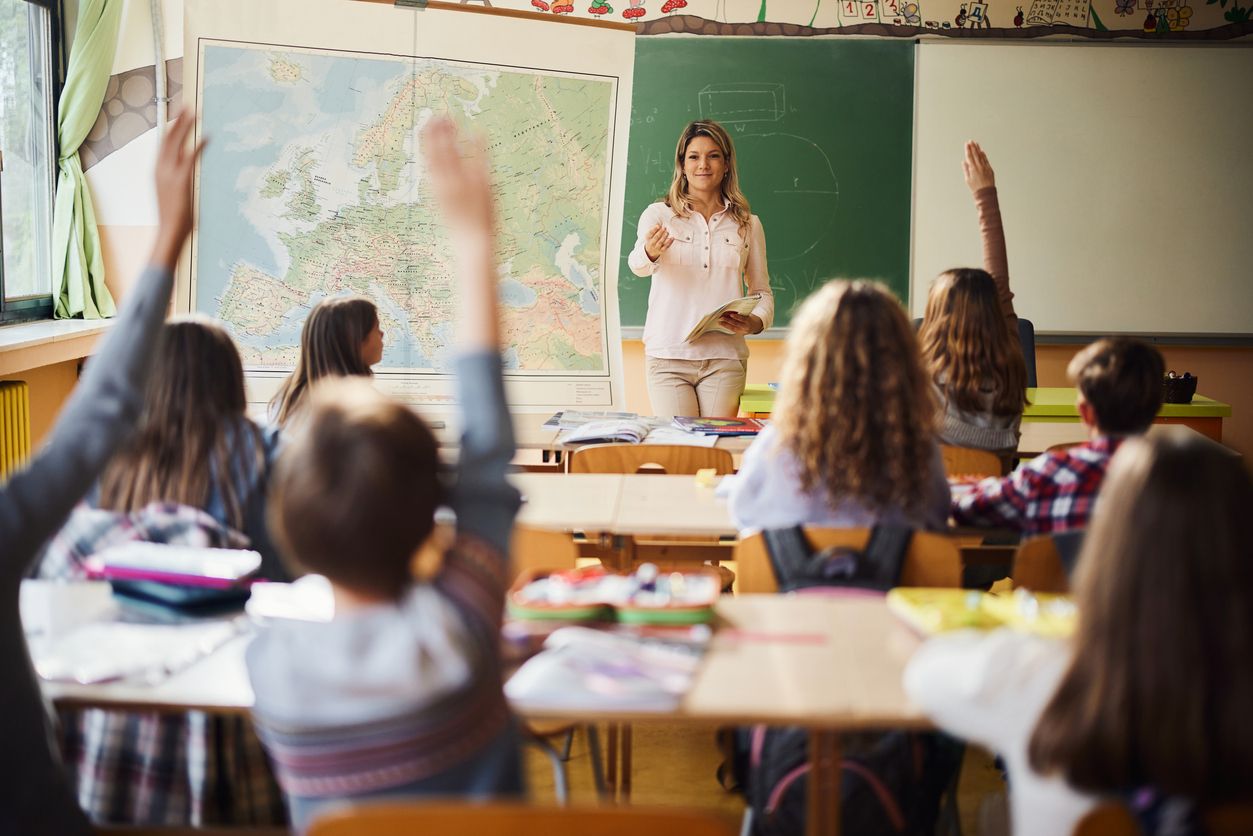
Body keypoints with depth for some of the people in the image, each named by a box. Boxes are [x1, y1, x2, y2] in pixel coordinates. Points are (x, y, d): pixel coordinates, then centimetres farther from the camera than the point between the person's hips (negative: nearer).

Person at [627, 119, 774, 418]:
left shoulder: (748, 224, 12)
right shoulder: (659, 214, 5)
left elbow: (762, 290, 15)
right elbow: (637, 265, -14)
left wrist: (755, 322, -7)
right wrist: (650, 252, -38)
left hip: (725, 358, 2)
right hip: (668, 356, -2)